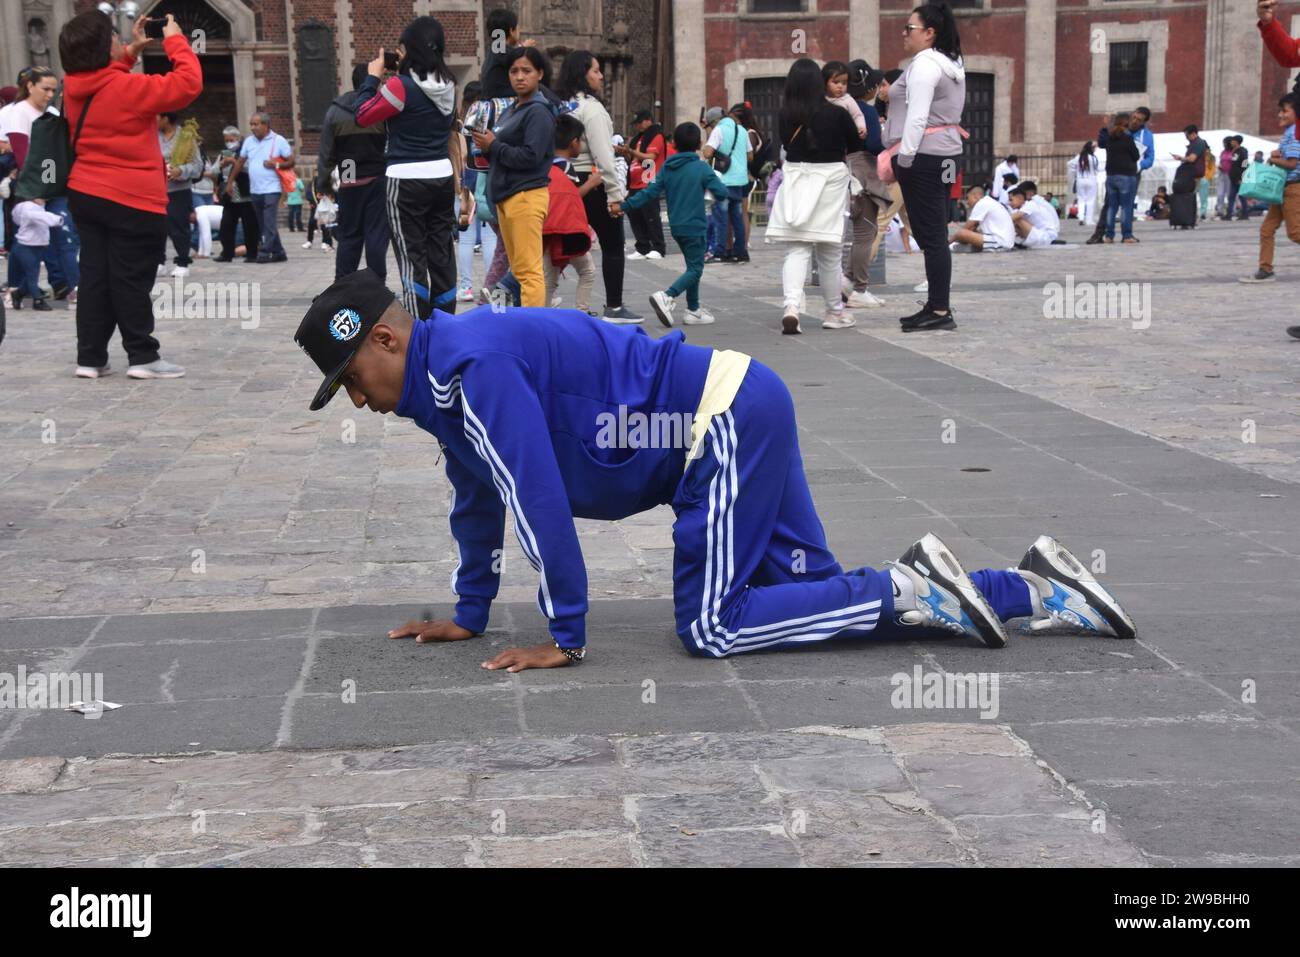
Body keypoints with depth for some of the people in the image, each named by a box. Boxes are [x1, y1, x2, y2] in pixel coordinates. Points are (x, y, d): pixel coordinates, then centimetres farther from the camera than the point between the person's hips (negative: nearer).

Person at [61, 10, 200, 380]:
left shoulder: (74, 89, 4)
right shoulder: (129, 89, -17)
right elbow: (188, 84, -18)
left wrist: (130, 53, 17)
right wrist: (175, 41, -4)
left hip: (85, 195, 7)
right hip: (132, 201, -7)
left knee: (95, 276, 9)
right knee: (131, 281, -2)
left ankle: (90, 357, 10)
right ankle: (143, 357, 2)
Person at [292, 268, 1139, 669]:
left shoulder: (471, 362, -19)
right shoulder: (446, 382, 13)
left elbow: (537, 498, -22)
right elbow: (477, 499, 25)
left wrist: (564, 638, -15)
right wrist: (468, 616, 27)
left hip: (729, 421, -10)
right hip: (739, 420, 10)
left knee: (711, 626, -10)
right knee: (814, 594, 10)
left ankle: (909, 589, -6)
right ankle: (1038, 591, 11)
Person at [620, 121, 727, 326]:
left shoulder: (667, 168, 4)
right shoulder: (702, 168, -11)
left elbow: (649, 192, -1)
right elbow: (721, 193, -12)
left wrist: (626, 205, 3)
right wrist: (729, 193, 10)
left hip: (676, 227, 7)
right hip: (694, 226, -7)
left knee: (694, 267, 18)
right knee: (695, 269, -5)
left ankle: (693, 310, 20)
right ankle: (666, 297, -24)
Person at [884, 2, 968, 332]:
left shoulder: (925, 64, -12)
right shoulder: (951, 64, 19)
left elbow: (917, 116, -20)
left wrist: (903, 157, -22)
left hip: (924, 157, -10)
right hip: (946, 154, 10)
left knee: (930, 235, -9)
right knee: (933, 235, 12)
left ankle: (940, 311, -9)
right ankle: (936, 306, 15)